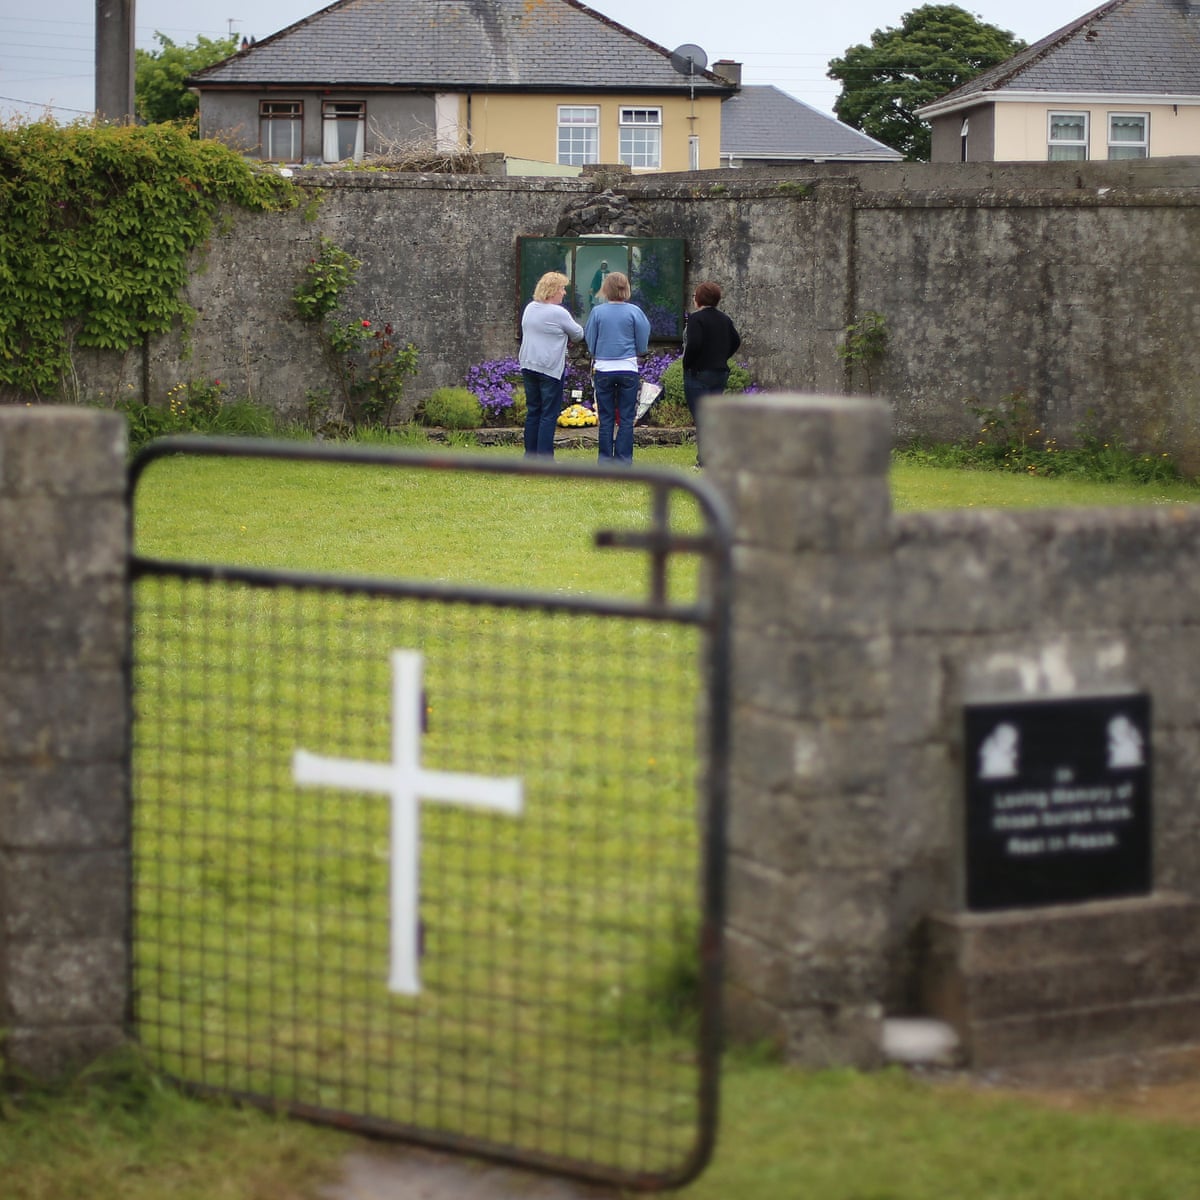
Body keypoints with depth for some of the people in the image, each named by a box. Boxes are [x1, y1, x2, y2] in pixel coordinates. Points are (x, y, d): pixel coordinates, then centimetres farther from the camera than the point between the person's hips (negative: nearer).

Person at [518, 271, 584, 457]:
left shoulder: (529, 308, 8)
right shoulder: (559, 313, -14)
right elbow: (578, 334, -2)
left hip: (528, 365, 7)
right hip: (550, 368, -7)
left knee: (533, 411, 13)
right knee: (549, 415, -2)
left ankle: (530, 455, 16)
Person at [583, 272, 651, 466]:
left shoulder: (597, 312, -5)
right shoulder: (634, 312, -6)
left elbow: (590, 342, 3)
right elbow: (643, 346, 1)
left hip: (603, 370, 1)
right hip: (628, 369, -1)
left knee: (605, 418, 8)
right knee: (626, 418, 4)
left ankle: (605, 459, 9)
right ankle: (624, 459, 4)